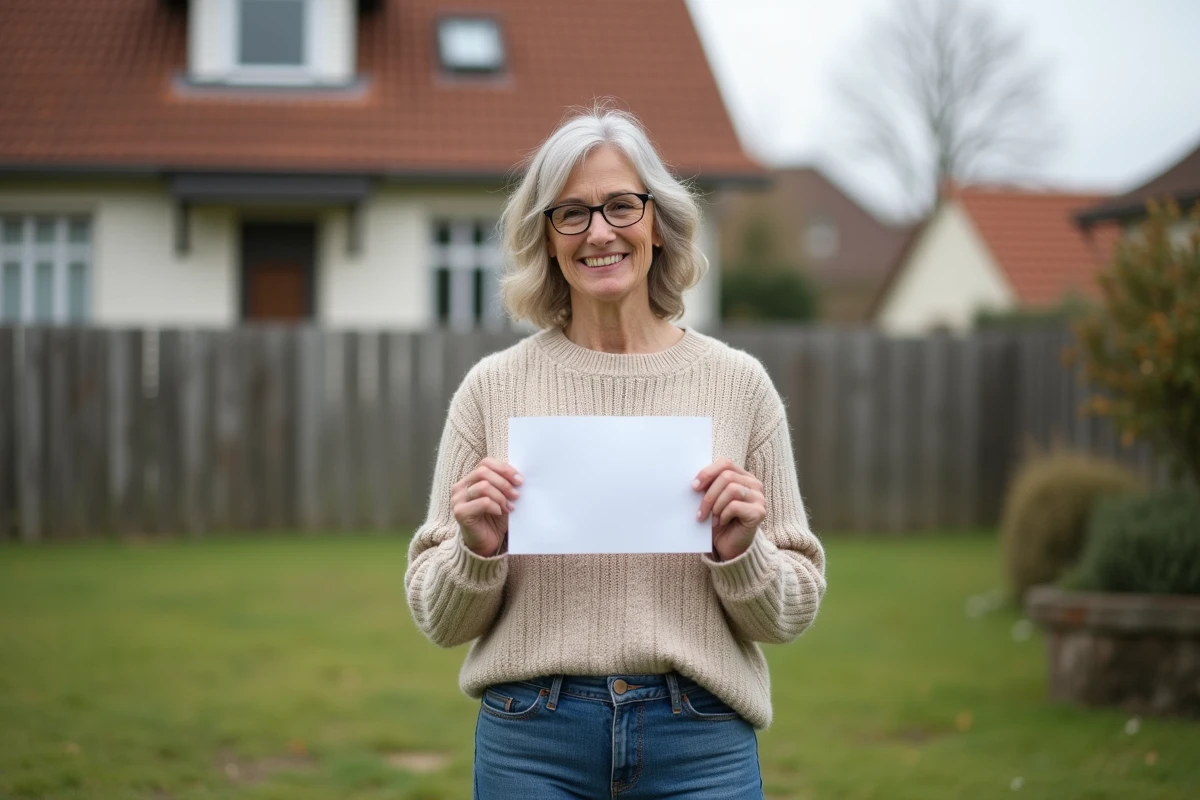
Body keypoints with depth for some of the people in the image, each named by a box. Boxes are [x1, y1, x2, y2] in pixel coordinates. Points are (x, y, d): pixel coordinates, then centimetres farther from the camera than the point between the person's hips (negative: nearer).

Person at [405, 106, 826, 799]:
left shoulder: (737, 383, 1)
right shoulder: (494, 387, 1)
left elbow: (791, 614, 5)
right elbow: (440, 620, 4)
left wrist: (741, 553, -13)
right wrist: (477, 552, -13)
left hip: (701, 742, 0)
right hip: (532, 741, 0)